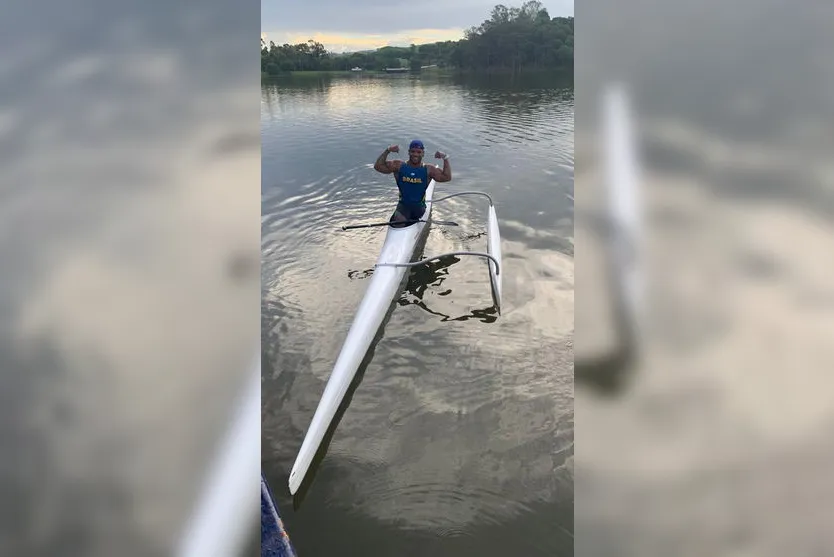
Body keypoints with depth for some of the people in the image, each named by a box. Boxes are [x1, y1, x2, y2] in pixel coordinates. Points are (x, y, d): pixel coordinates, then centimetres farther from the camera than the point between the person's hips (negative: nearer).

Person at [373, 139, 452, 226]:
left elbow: (447, 177, -3)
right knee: (399, 221, -29)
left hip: (420, 207, 1)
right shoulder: (399, 166, 1)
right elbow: (378, 166, -4)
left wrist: (445, 158, -11)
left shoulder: (428, 170, 2)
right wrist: (387, 151, -13)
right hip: (403, 205, -1)